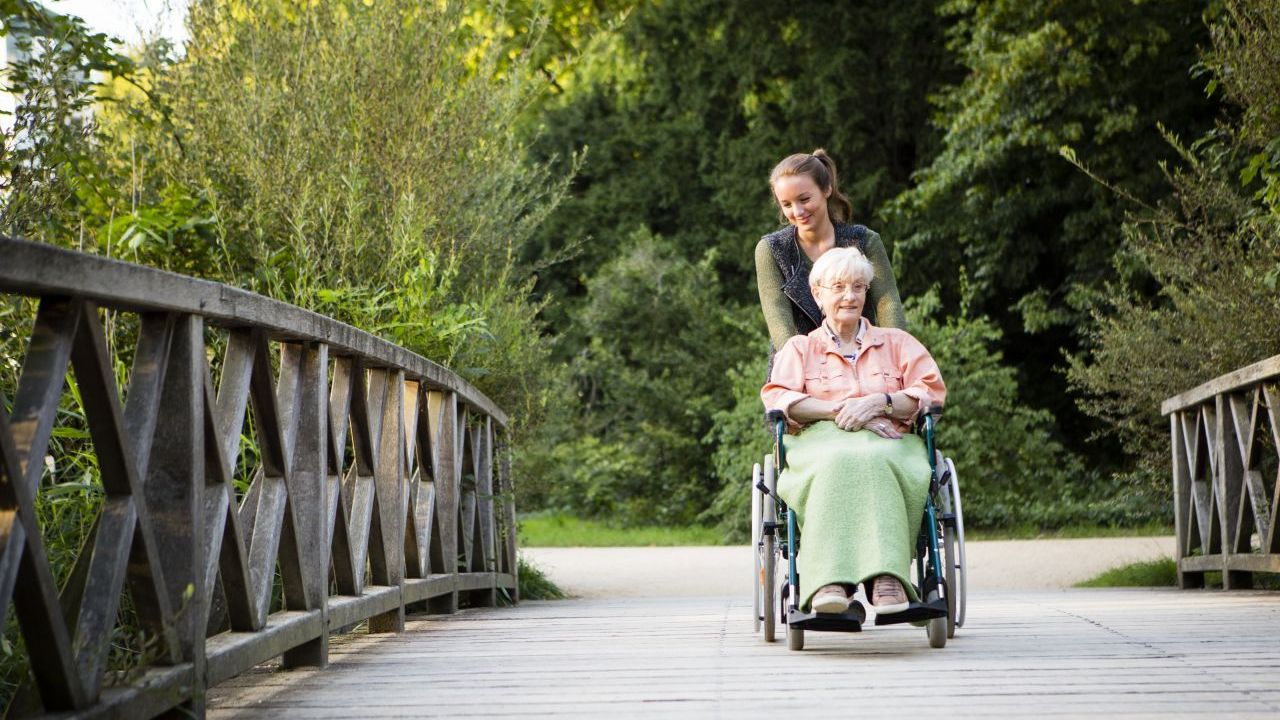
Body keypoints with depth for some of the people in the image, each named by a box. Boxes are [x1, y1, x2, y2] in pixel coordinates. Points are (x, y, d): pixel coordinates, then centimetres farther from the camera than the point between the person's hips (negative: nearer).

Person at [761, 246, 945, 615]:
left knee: (872, 462, -40)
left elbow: (930, 392, 12)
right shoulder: (799, 347, 26)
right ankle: (827, 580, -57)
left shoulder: (897, 342, 28)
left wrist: (879, 402, -7)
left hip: (888, 441, 1)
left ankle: (887, 577, -56)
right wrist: (838, 410, -9)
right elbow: (777, 398, 7)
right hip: (821, 440, 0)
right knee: (838, 464, -41)